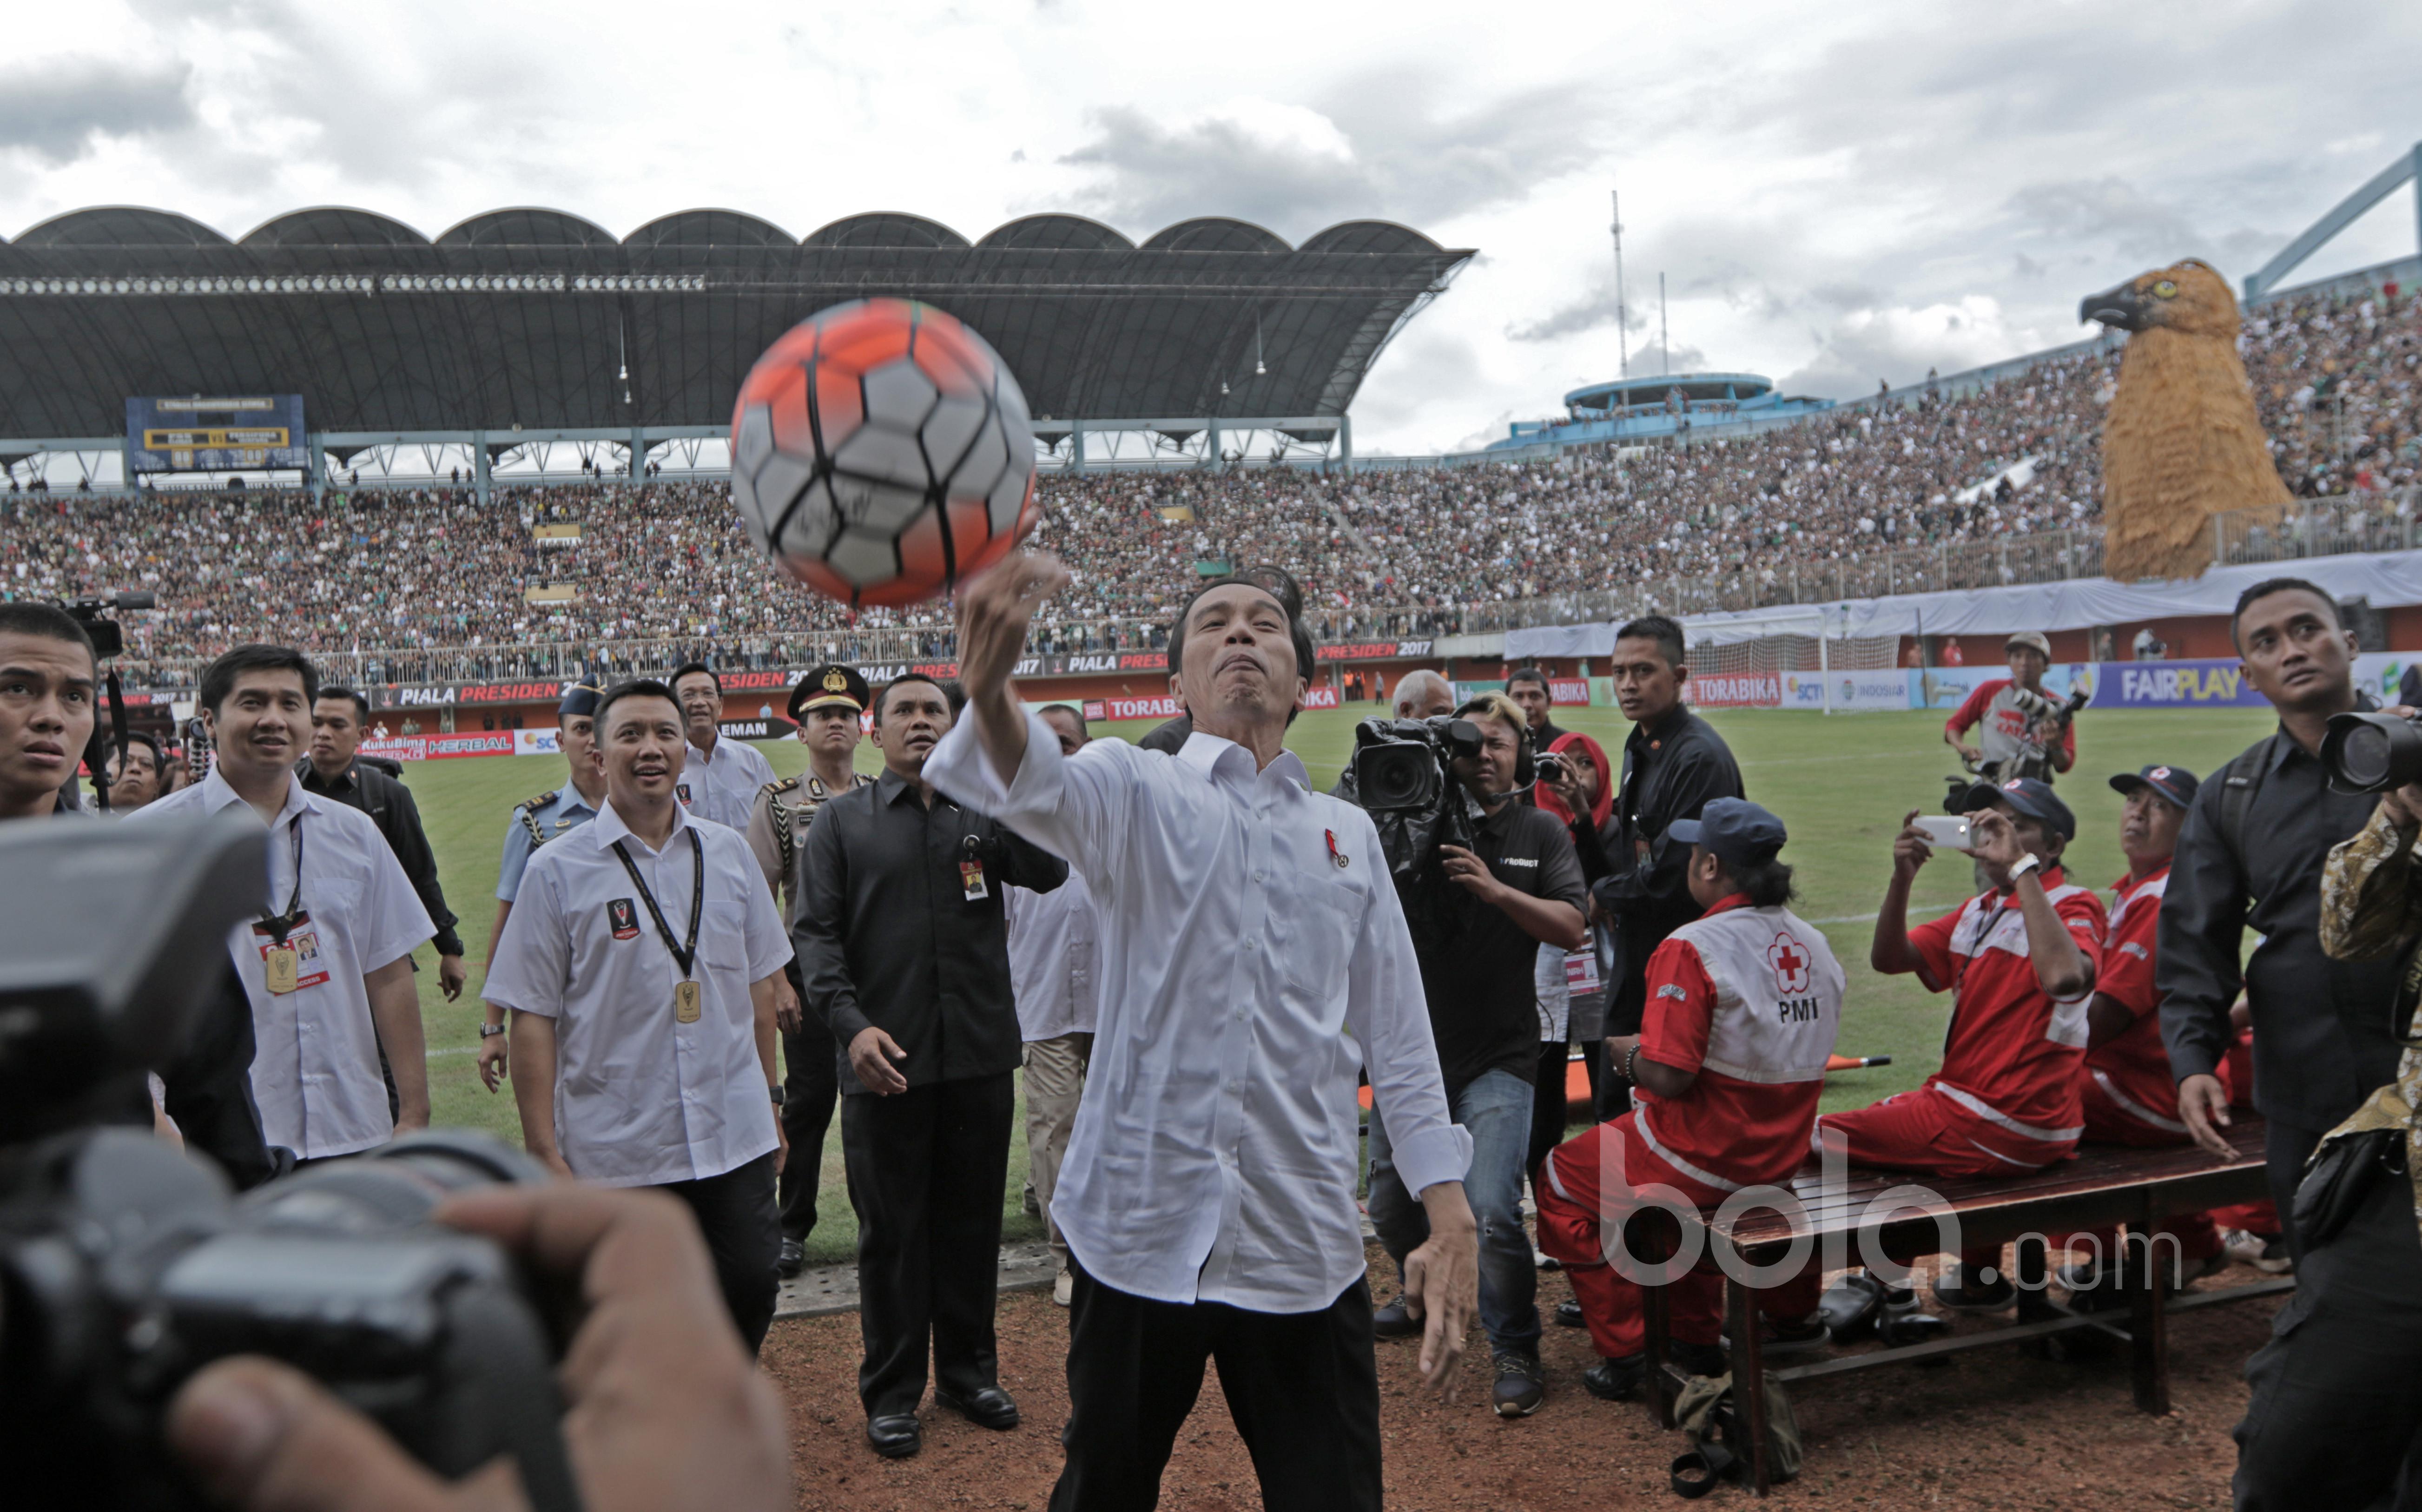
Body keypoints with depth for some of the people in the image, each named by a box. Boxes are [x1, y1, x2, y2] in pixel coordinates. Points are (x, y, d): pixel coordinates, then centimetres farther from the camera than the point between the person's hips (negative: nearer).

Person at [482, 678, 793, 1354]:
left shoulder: (728, 852, 7)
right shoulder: (557, 872, -5)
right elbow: (532, 1018, -6)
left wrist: (771, 1099, 14)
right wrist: (543, 1151, -9)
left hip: (736, 1138, 3)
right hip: (617, 1153, -3)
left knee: (751, 1289, 9)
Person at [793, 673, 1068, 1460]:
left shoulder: (987, 812, 9)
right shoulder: (843, 820, 4)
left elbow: (1049, 871, -8)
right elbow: (817, 931, -2)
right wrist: (851, 1024, -17)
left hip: (981, 1055, 2)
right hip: (885, 1057, -2)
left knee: (973, 1218, 12)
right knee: (892, 1228, 7)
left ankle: (968, 1371, 29)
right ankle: (892, 1393, 20)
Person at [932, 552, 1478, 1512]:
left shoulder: (1348, 833, 11)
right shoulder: (1137, 791, 1)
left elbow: (1398, 1039, 12)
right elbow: (1044, 788, -24)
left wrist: (1449, 1216, 2)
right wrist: (988, 686, -47)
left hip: (1306, 1247, 2)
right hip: (1142, 1227, -2)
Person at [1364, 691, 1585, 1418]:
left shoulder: (1539, 832, 4)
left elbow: (1571, 928, -6)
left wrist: (1497, 889, -20)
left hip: (1498, 1057, -3)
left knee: (1492, 1210, -16)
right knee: (1390, 1204, 15)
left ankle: (1515, 1351, 5)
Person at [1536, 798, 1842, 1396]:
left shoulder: (1691, 948, -22)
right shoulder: (1815, 944, 2)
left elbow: (1667, 1076, -27)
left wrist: (1631, 1054, -3)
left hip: (1707, 1159, -7)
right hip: (1783, 1160, 8)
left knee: (1560, 1178, 14)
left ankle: (1624, 1352, 14)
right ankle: (1696, 1337, 37)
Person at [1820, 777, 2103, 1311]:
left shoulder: (2073, 906, -12)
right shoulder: (1978, 912, 14)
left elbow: (2064, 977, -35)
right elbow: (1889, 959, 6)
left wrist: (2021, 866, -30)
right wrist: (1902, 877, -9)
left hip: (2005, 1127, -9)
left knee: (1820, 1138, -7)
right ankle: (1980, 1275, 36)